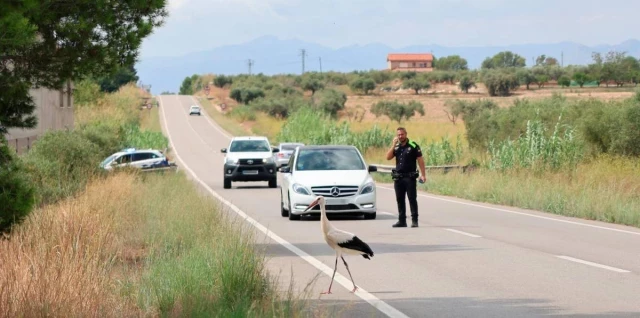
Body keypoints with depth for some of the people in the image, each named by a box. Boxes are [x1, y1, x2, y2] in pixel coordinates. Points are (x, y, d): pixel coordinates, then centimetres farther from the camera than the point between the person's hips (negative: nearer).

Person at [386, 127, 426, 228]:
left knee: (412, 199, -4)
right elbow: (388, 157, 1)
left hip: (410, 177, -5)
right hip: (398, 177, 6)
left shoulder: (413, 146, -4)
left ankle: (414, 220, -2)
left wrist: (423, 174, -13)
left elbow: (420, 160, -6)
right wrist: (393, 145, -6)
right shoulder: (396, 147, 12)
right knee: (400, 200, 8)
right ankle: (402, 220, 14)